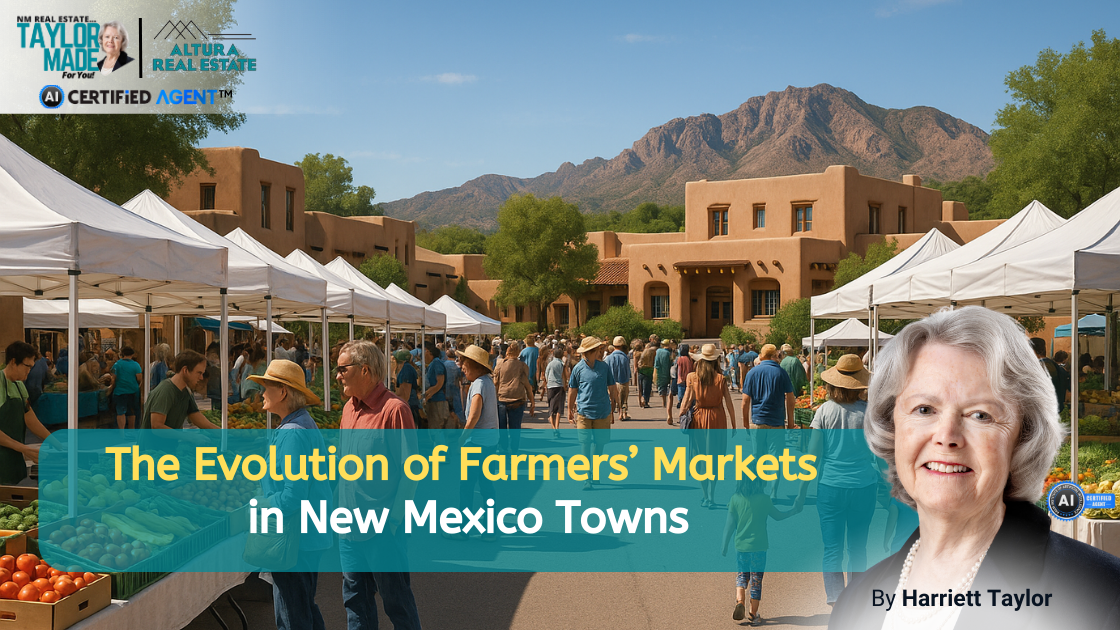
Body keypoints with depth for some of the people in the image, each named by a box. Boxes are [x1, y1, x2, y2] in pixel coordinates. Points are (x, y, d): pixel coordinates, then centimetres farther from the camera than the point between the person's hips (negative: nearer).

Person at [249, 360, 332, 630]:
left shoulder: (292, 433, -21)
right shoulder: (307, 424, 12)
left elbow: (292, 497, -25)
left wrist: (257, 506, -10)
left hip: (294, 541, -11)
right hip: (311, 536, 11)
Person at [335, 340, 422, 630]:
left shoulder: (394, 409, -14)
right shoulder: (349, 409, 10)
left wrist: (393, 520, -17)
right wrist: (341, 509, 13)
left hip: (383, 529, -7)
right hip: (350, 527, 8)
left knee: (397, 599, 5)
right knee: (355, 597, 15)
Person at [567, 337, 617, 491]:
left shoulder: (604, 367, 7)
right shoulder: (578, 368, 1)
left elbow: (611, 388, 14)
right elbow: (572, 391, 11)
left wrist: (613, 410, 14)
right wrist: (570, 410, 18)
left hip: (602, 412, 2)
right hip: (584, 412, -2)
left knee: (599, 443, 7)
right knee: (584, 444, -7)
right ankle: (588, 477, -4)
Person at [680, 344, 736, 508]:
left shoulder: (692, 377, -6)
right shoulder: (721, 379, -7)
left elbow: (686, 402, -6)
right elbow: (729, 404, -5)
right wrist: (733, 425, 4)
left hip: (698, 419, 0)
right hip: (717, 420, 0)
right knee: (714, 459, 9)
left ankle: (704, 496, 13)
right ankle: (710, 496, 4)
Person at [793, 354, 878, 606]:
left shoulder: (824, 411, -4)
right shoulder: (869, 411, -4)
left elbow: (813, 455, -3)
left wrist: (803, 490, 5)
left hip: (830, 485, -1)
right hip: (864, 485, 1)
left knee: (832, 547, 5)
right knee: (858, 546, 12)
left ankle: (834, 597, -2)